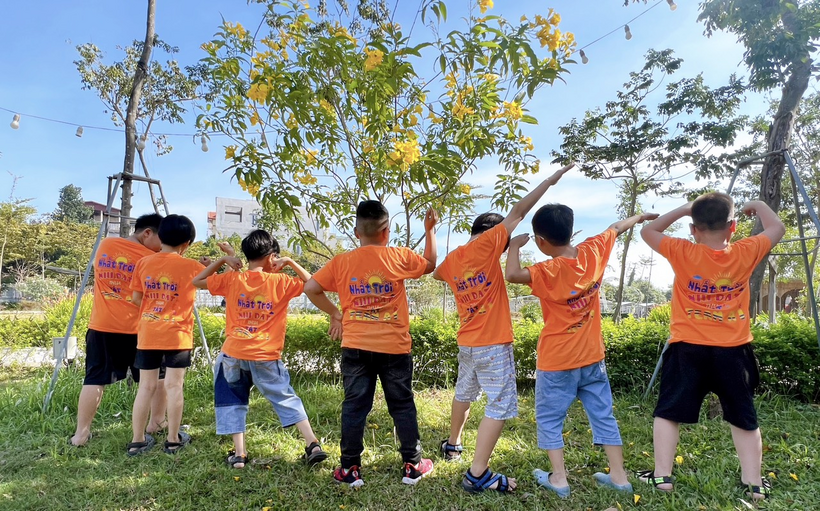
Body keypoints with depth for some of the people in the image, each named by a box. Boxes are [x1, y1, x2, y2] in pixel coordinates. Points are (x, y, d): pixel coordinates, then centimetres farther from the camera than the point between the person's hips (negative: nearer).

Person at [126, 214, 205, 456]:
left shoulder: (143, 263, 1)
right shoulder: (191, 267, -8)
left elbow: (136, 298, 7)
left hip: (147, 335, 3)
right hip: (177, 336, -3)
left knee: (146, 386, 11)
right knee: (174, 386, 4)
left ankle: (137, 440, 18)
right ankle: (173, 440, 14)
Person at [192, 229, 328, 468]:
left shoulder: (232, 279, -2)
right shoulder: (280, 282, -8)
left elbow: (197, 281, 11)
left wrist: (222, 260, 9)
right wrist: (290, 262, 1)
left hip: (233, 355, 1)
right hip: (266, 358, -1)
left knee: (233, 402, 19)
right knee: (287, 399, 11)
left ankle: (239, 454, 16)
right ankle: (312, 444, 6)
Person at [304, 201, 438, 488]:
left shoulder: (341, 262, 0)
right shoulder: (399, 257, -5)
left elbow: (310, 288, 1)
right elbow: (430, 264, 10)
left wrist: (334, 314, 11)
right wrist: (429, 230, 18)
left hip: (355, 347, 1)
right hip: (394, 347, -1)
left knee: (354, 407, 10)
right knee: (402, 406, 12)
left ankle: (350, 469, 18)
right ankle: (412, 465, 22)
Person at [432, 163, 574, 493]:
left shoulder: (451, 260, 7)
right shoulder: (485, 245, -12)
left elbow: (435, 273, 30)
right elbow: (518, 212, -11)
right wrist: (550, 180, -4)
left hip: (466, 344, 8)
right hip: (493, 345, -8)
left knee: (464, 394, 26)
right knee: (500, 406, -2)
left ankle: (452, 445, 44)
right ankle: (477, 475, -2)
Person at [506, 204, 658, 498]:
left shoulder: (550, 272, -24)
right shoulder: (593, 252, -6)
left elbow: (512, 275, -35)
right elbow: (616, 228, 11)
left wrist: (514, 246, -17)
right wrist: (641, 217, 30)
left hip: (557, 361, -6)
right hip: (592, 356, 6)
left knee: (549, 419, 10)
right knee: (603, 415, 16)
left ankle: (558, 479, 14)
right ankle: (619, 476, 24)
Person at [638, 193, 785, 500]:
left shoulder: (682, 253, -10)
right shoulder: (746, 253, -4)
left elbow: (647, 231, 5)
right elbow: (777, 228, 15)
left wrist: (683, 210, 7)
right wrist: (759, 206, 29)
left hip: (688, 349, -2)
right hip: (733, 351, 3)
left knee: (668, 412, 8)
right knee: (743, 417, 17)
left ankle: (662, 475, 10)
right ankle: (754, 483, 24)